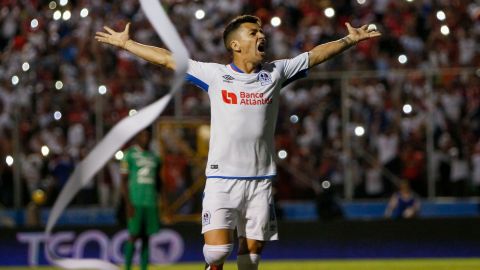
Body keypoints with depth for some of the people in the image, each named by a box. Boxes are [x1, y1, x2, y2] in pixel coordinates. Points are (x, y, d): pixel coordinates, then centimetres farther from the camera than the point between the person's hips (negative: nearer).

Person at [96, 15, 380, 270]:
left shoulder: (275, 73, 7)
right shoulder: (214, 74, 3)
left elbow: (316, 55, 16)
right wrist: (126, 43, 11)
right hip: (222, 178, -2)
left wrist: (350, 40, 16)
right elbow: (167, 58, 8)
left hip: (260, 181, 2)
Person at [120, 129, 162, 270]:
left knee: (146, 237, 3)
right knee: (134, 235, -7)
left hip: (151, 203, 5)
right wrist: (128, 204, -12)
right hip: (135, 203, -5)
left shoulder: (153, 157, 16)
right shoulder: (130, 155, -1)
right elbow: (123, 180, -5)